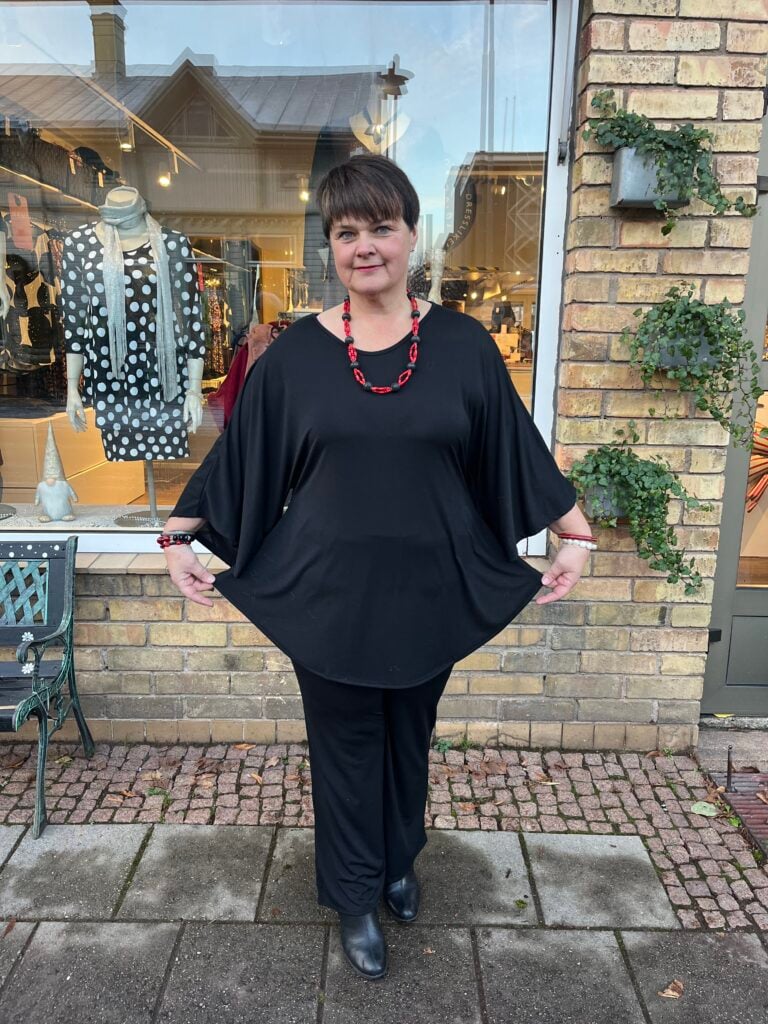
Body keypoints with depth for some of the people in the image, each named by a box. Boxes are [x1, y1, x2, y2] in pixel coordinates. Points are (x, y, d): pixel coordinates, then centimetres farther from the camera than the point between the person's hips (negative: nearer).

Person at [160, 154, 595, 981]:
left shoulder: (462, 345, -3)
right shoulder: (295, 354, -3)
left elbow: (517, 450, 2)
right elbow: (235, 456, 3)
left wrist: (574, 535, 2)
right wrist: (178, 537, 2)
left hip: (429, 593, 1)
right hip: (329, 595, 0)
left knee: (409, 739, 20)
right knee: (344, 750, 13)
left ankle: (399, 863, 47)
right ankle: (355, 898, 37)